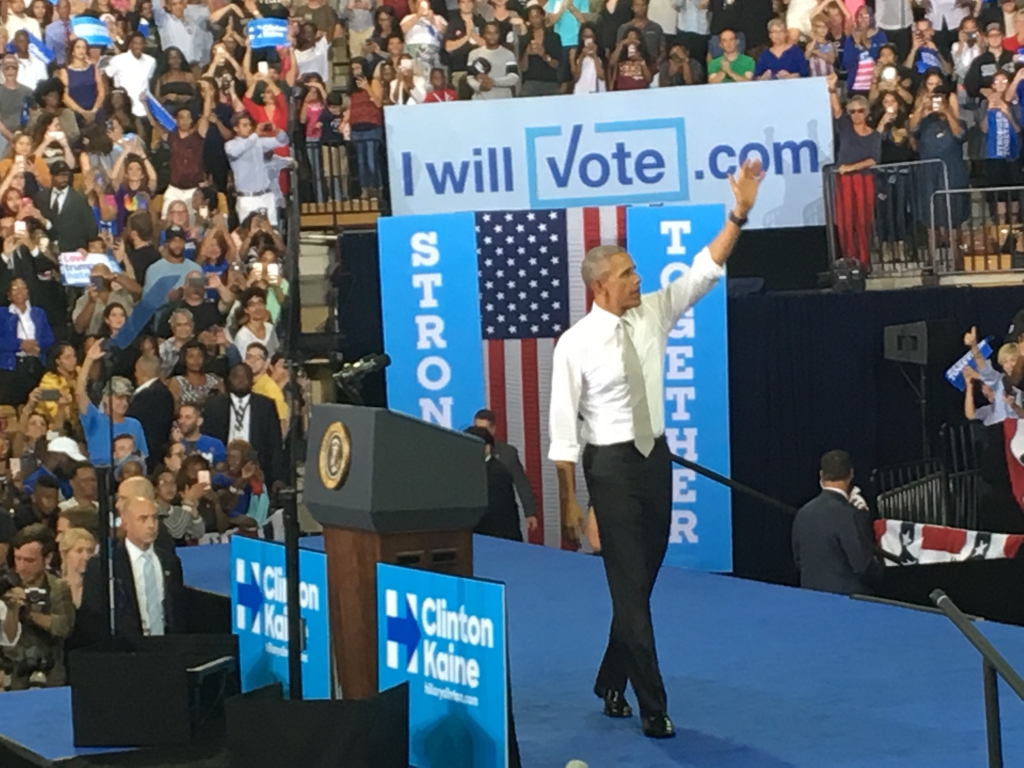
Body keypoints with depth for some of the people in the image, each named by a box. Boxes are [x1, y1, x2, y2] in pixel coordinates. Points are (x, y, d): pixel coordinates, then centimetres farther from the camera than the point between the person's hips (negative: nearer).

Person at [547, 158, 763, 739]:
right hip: (611, 464, -6)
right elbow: (564, 427, -9)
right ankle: (653, 708, 0)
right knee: (630, 587, -4)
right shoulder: (576, 345, -12)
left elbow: (704, 272, -2)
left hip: (656, 457, 6)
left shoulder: (653, 314, 2)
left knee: (643, 581, 13)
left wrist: (740, 214, -15)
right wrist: (570, 501, -9)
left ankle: (611, 685, 29)